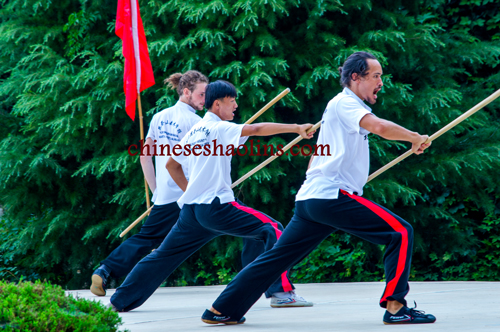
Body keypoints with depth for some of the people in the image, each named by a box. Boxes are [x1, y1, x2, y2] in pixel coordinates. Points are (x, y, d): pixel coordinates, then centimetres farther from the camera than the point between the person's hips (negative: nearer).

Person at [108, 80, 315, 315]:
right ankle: (281, 292, -15)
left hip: (191, 208, 8)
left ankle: (120, 301, 21)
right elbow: (256, 129, -18)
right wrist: (295, 128, -21)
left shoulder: (195, 131, 19)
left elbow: (171, 164, 28)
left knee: (165, 255, 18)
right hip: (216, 205, -8)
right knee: (272, 230, -6)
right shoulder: (219, 128, -5)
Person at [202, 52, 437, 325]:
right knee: (400, 233, -11)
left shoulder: (344, 106, 24)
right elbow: (379, 127, -24)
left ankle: (220, 309, 17)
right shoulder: (344, 103, -6)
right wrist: (415, 138, -13)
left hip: (310, 199, 10)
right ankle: (395, 307, -16)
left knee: (277, 257, 14)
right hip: (333, 196, -10)